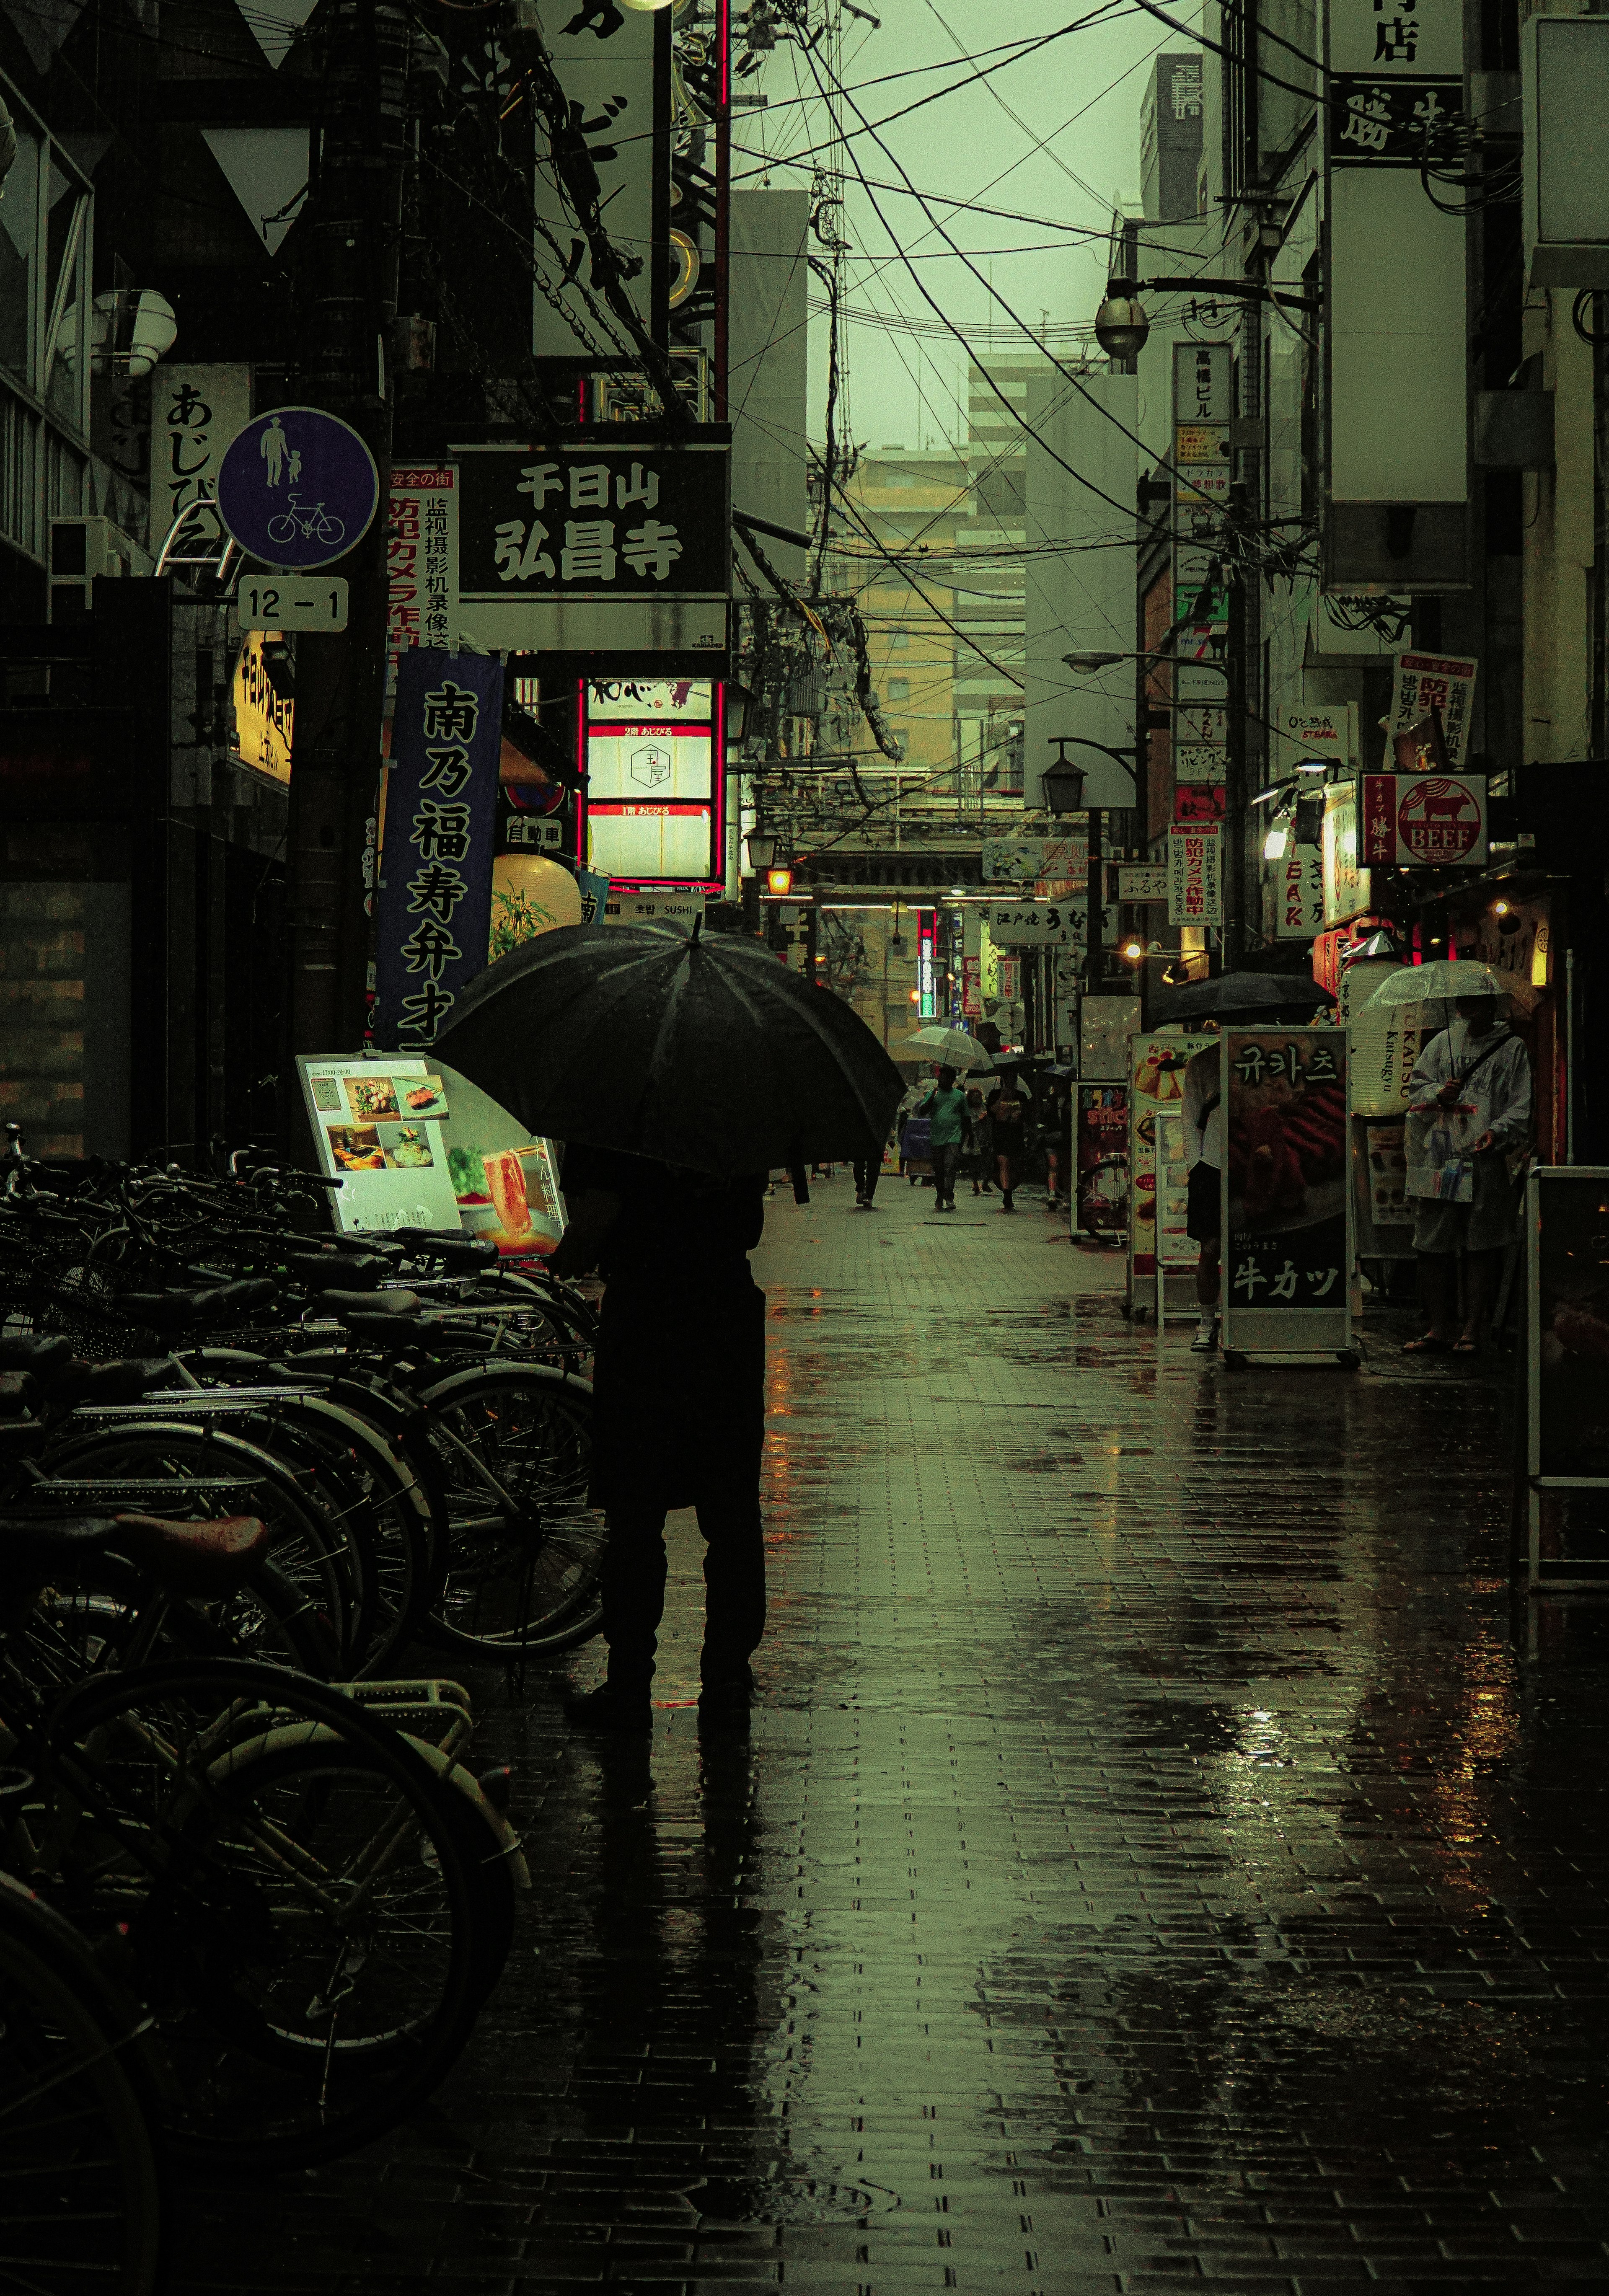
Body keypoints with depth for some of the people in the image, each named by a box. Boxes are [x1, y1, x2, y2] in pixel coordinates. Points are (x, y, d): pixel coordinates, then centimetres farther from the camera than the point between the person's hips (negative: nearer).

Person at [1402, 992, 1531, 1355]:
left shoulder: (1512, 1049, 7)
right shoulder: (1442, 1043, 15)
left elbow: (1522, 1106, 1)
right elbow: (1415, 1087, 15)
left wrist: (1497, 1132, -16)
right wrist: (1438, 1093, -6)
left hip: (1486, 1160, -3)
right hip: (1438, 1160, 3)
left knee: (1481, 1249, -2)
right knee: (1432, 1247, 4)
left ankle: (1472, 1329, 5)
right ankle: (1441, 1327, 12)